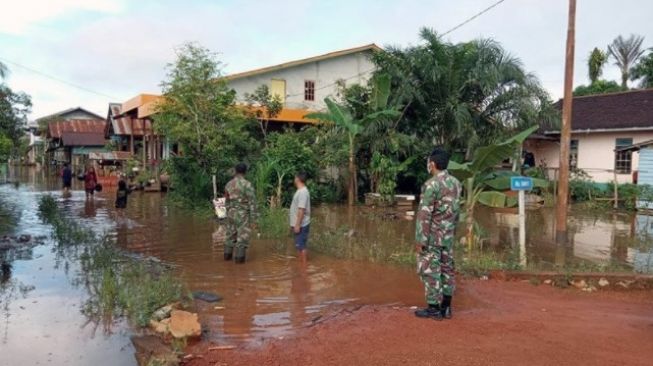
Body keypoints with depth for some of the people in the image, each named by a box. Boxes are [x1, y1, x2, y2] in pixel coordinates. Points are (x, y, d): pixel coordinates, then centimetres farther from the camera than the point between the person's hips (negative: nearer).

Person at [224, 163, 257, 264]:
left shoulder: (229, 184, 5)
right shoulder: (247, 185, -14)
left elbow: (227, 200, 14)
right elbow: (252, 202, -14)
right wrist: (253, 216, -9)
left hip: (231, 213, 6)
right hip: (242, 213, -6)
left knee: (231, 234, 17)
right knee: (242, 235, 0)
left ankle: (227, 254, 24)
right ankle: (239, 257, 1)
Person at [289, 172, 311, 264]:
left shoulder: (302, 192, -20)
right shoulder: (300, 191, 12)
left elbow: (302, 210, -24)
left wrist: (297, 225, -24)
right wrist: (294, 224, 21)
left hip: (301, 225, -10)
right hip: (298, 224, 10)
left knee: (301, 246, -3)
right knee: (299, 246, 15)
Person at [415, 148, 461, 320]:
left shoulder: (431, 185, -18)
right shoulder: (455, 183, 7)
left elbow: (424, 214, -19)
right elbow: (457, 210, 13)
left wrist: (420, 240, -16)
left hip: (432, 236, -8)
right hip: (448, 235, 8)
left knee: (430, 271, 1)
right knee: (447, 269, 13)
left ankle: (433, 308, 7)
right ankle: (446, 307, 20)